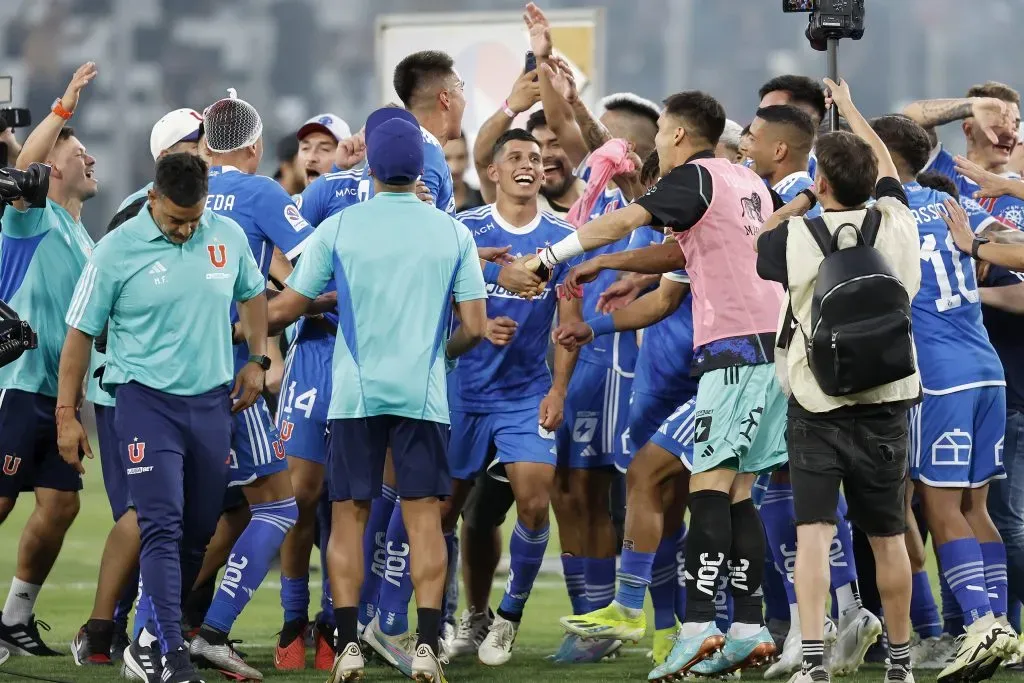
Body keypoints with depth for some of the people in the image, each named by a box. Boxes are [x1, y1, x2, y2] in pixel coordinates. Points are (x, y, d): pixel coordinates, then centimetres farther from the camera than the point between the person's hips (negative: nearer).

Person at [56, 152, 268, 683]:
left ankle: (151, 639, 22)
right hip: (146, 400, -5)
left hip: (212, 400, 5)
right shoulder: (118, 250, -8)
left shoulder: (228, 237, 3)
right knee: (161, 527, -15)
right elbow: (81, 333, -2)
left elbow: (252, 294, 23)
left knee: (198, 532, 8)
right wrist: (66, 414, -2)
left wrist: (256, 361, 14)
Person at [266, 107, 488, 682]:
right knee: (424, 516, 2)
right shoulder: (453, 233, 1)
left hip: (356, 393, 0)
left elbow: (285, 309, 3)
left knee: (350, 516, 6)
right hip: (423, 393, 0)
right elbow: (475, 328, 1)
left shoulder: (338, 229, -2)